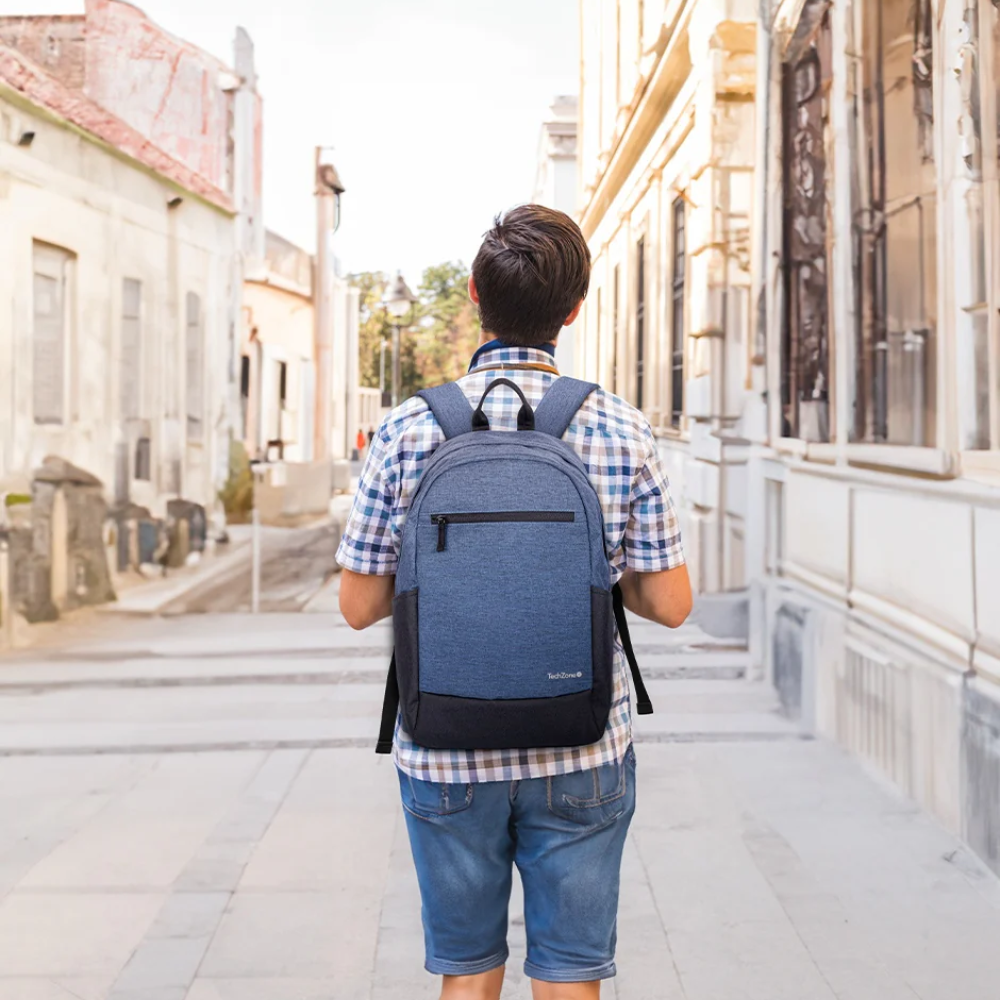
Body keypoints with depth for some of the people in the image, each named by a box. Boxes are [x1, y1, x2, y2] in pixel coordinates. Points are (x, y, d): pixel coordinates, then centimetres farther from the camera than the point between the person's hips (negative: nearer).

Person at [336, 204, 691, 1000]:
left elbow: (360, 605, -4)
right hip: (581, 755, 0)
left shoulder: (410, 430, -8)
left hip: (447, 752, 0)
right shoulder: (623, 432, -6)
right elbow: (670, 604, -4)